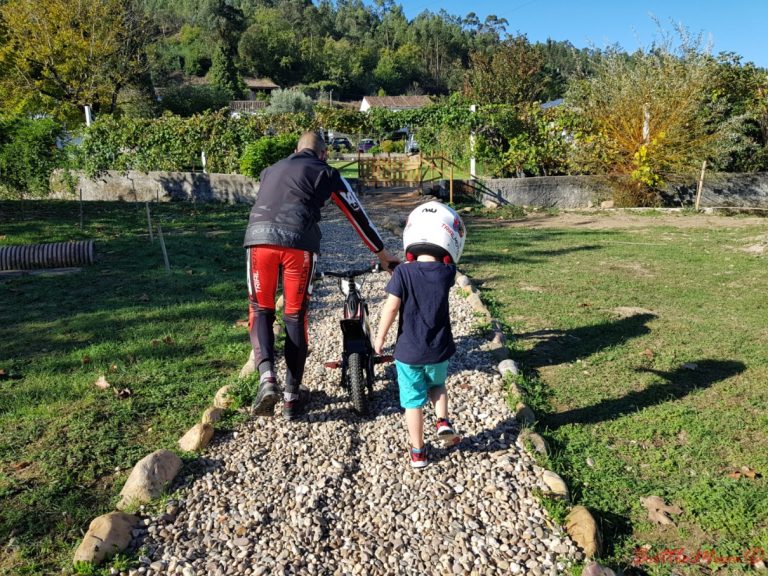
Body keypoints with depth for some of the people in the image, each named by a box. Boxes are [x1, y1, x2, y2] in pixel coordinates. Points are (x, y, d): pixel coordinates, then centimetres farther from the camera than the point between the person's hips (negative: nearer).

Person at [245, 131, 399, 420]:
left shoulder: (271, 169, 33)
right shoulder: (327, 173, 20)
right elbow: (357, 215, 23)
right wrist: (383, 254, 32)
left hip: (259, 235, 3)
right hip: (299, 241, -2)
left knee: (260, 309, 15)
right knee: (295, 316, 9)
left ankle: (266, 377, -7)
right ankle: (292, 396, 14)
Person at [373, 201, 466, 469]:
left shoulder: (403, 272, -13)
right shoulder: (447, 272, -8)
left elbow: (391, 307, -13)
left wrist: (380, 337, -3)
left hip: (408, 351, -2)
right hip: (438, 350, 2)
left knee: (414, 401, 11)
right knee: (437, 385, 31)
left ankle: (418, 453, 21)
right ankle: (443, 421, 11)